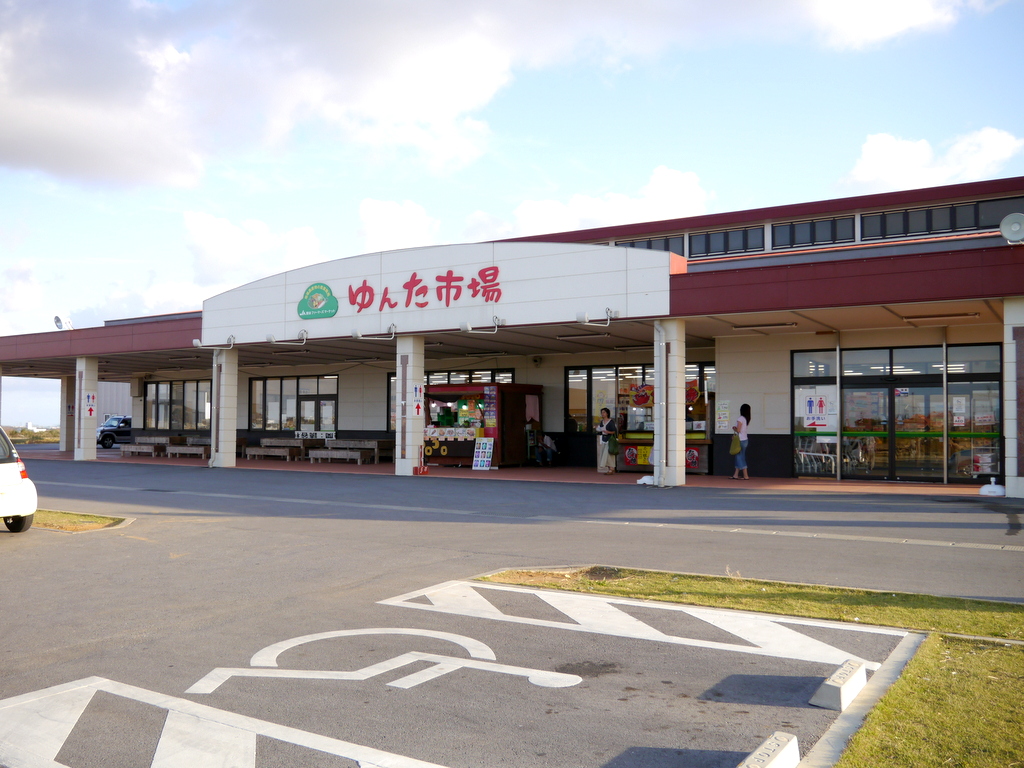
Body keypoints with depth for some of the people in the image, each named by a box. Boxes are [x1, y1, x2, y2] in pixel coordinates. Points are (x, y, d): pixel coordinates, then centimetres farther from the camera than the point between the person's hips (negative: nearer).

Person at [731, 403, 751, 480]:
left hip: (740, 441, -8)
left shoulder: (740, 419, -15)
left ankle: (746, 476, -5)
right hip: (745, 439, 8)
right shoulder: (747, 419, 10)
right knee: (738, 457, 13)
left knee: (740, 457, -4)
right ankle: (735, 475, 16)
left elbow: (738, 430, -17)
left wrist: (734, 428, 1)